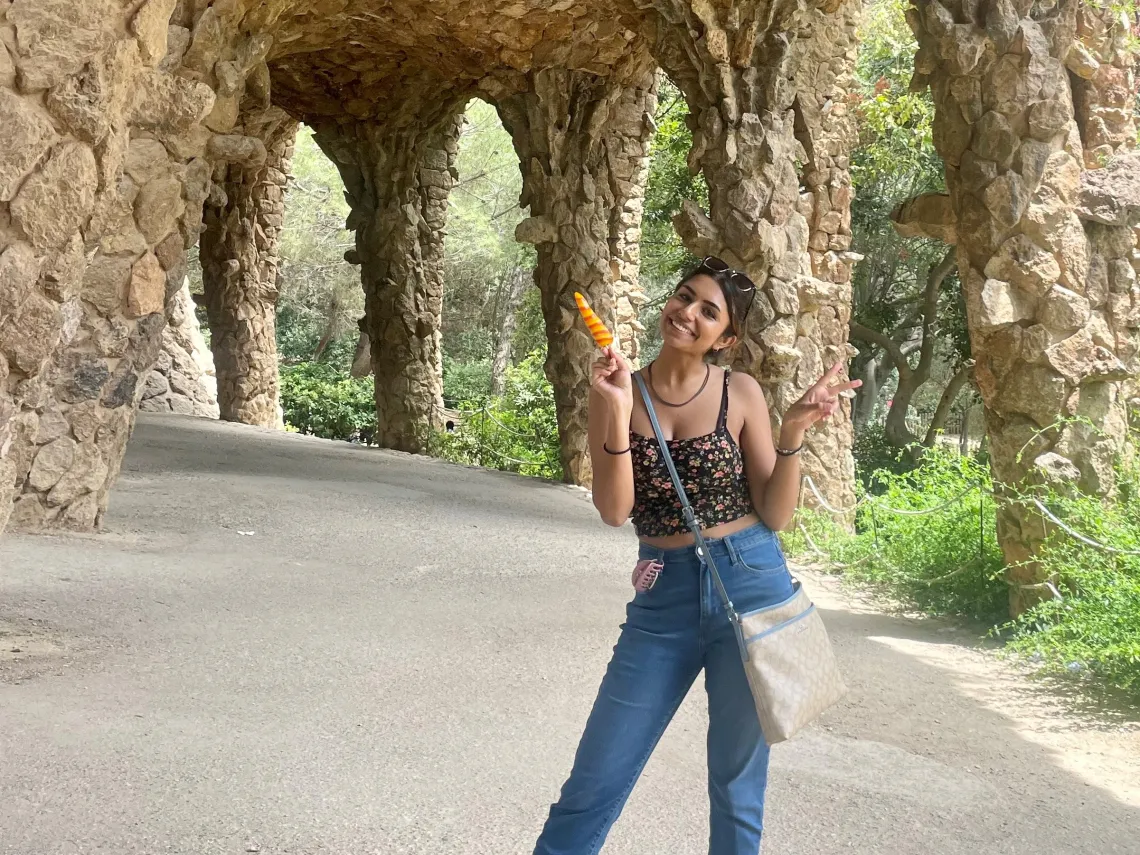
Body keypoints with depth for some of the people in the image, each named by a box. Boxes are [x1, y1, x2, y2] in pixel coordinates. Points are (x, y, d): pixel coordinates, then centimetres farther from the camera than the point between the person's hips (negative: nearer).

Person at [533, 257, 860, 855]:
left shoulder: (740, 393, -2)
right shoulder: (616, 390, -1)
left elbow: (776, 516, -2)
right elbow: (614, 509, -11)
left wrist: (792, 434, -14)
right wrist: (617, 411, -21)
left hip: (749, 585, 0)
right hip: (664, 598, 1)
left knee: (738, 782, 11)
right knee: (596, 782, 3)